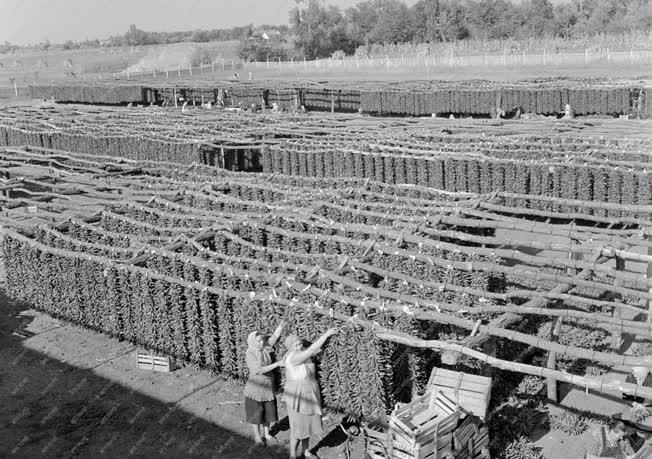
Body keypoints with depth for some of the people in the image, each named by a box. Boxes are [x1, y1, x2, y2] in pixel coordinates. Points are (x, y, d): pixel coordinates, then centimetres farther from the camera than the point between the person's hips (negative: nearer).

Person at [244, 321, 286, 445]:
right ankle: (257, 435, 25)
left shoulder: (265, 348, -4)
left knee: (268, 411, 16)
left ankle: (266, 433, 33)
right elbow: (260, 370, -30)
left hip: (269, 387, 5)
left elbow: (275, 336, -8)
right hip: (255, 388, -5)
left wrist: (281, 326, -25)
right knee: (256, 413, 9)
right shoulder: (250, 356, -21)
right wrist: (277, 364, -33)